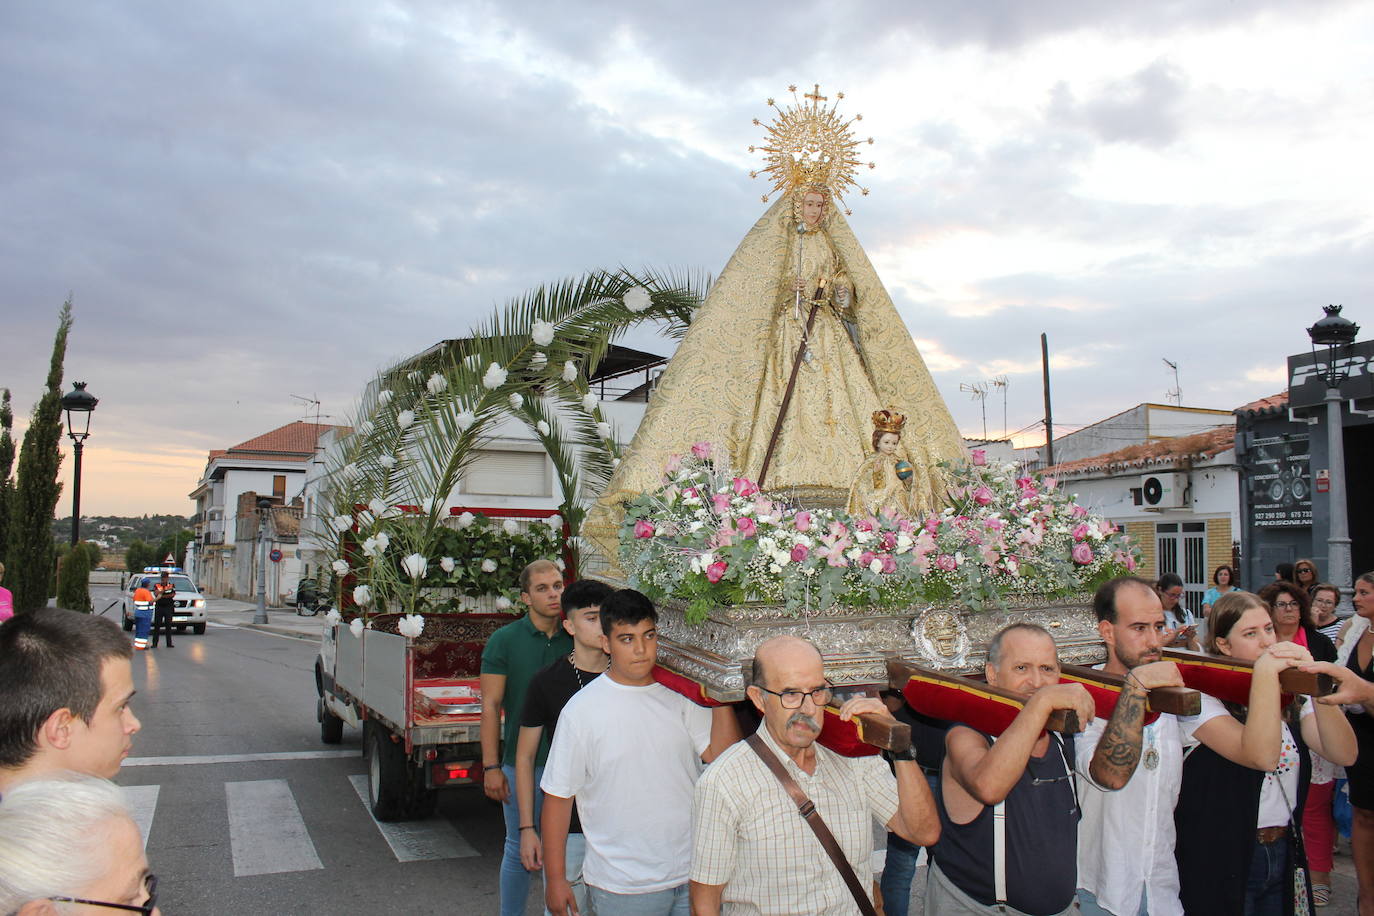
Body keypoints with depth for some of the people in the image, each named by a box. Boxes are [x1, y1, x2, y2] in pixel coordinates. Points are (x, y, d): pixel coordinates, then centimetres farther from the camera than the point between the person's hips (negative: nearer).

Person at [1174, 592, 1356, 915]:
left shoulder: (1289, 697, 4)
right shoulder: (1202, 697, -16)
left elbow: (1344, 754, -10)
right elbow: (1262, 756, -30)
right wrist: (1265, 671, -29)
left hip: (1284, 854, 6)